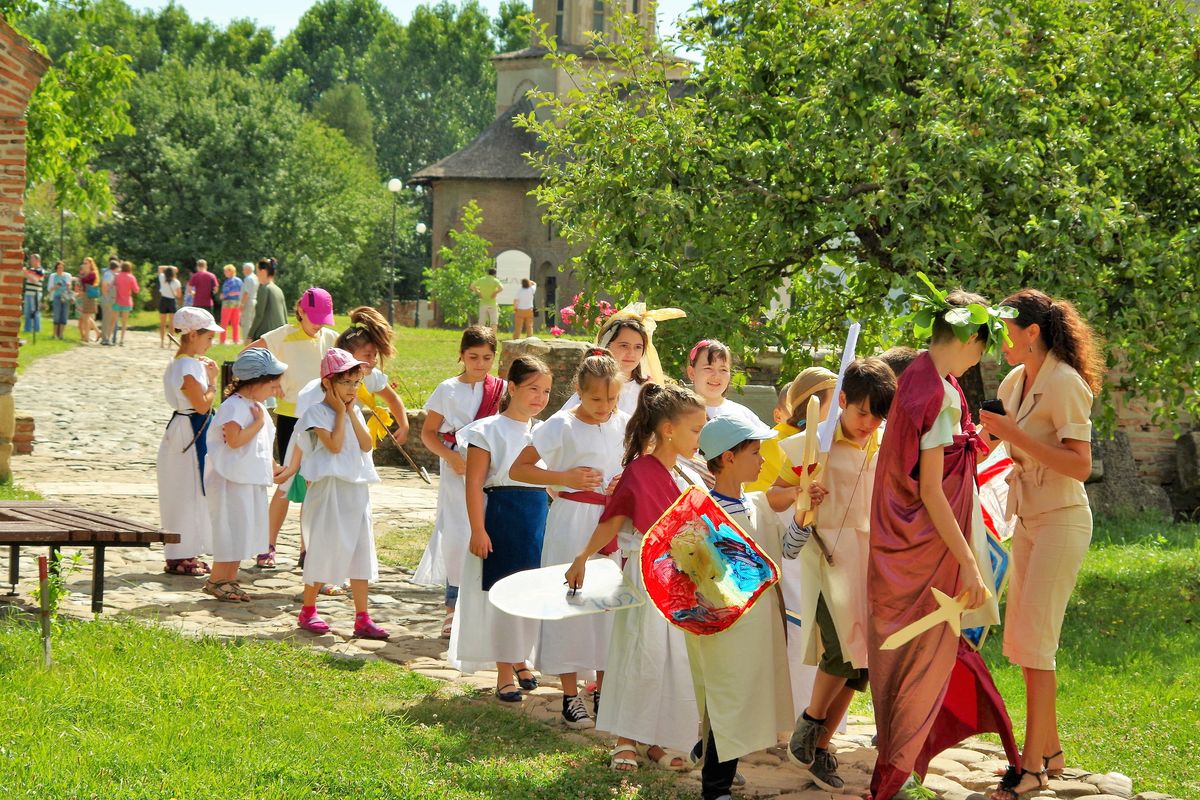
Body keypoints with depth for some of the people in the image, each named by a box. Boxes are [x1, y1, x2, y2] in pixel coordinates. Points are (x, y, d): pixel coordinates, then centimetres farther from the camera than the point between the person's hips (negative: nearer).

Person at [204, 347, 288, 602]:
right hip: (232, 478, -10)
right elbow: (234, 440, -28)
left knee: (246, 529, 11)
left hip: (252, 479, 10)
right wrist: (258, 422, -21)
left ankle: (230, 579, 17)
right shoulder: (234, 406, -17)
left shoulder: (256, 406, 14)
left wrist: (274, 467, 17)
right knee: (232, 528, -5)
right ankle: (216, 579, 4)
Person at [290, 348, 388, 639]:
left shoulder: (354, 412, 13)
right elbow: (334, 444, -19)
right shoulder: (317, 412, -7)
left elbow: (367, 445, 1)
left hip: (357, 489, 6)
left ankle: (362, 618, 6)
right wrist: (340, 411, -11)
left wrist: (352, 413, -2)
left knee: (360, 550, 4)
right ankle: (308, 610, 16)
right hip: (328, 488, -6)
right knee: (324, 548, -1)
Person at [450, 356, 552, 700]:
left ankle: (520, 659, 30)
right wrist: (478, 530, -16)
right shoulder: (490, 430, -6)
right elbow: (474, 483, -10)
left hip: (540, 519, 5)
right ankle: (505, 674, 8)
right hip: (501, 518, -5)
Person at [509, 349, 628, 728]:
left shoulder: (623, 424, 4)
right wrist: (566, 477, -16)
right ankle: (570, 696, 7)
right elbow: (517, 469, -7)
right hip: (572, 522, -4)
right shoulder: (561, 426, -9)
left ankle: (602, 690, 18)